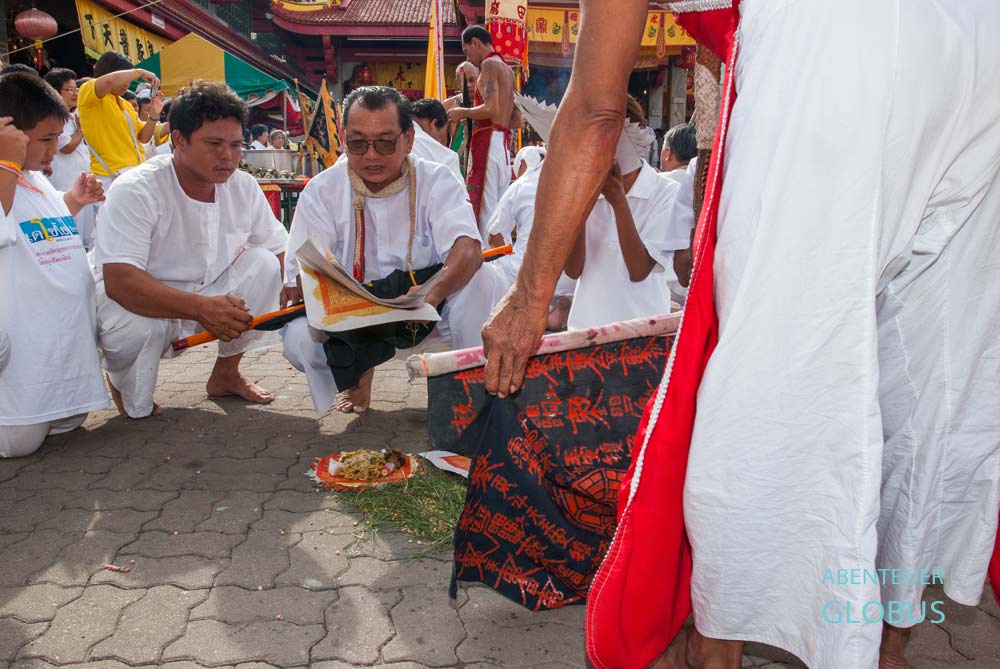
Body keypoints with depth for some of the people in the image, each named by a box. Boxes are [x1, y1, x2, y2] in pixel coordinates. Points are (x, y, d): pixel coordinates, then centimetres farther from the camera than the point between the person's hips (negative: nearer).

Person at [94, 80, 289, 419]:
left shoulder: (244, 187, -6)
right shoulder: (136, 190, -23)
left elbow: (281, 251, -2)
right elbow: (118, 280, -33)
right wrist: (201, 307, -45)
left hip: (213, 298, 5)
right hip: (142, 304, -5)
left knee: (263, 263, -18)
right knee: (132, 326, -38)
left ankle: (226, 374, 2)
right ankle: (130, 397, 1)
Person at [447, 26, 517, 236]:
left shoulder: (489, 64, -4)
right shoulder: (507, 69, 24)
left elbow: (491, 109, -19)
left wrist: (463, 113, -3)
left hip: (489, 142, -10)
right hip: (504, 145, 10)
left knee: (483, 210, -12)